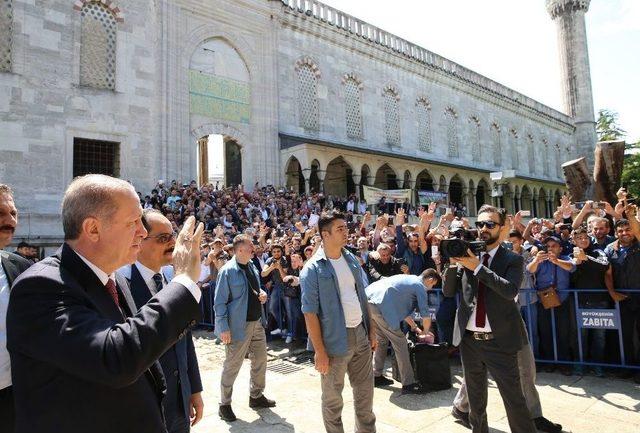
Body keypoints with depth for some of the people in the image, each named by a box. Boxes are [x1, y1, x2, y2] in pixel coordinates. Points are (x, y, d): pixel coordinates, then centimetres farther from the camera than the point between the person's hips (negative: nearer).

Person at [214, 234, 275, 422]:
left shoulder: (252, 267, 7)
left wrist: (262, 293, -1)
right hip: (239, 326, -8)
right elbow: (219, 302, -15)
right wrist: (224, 328, -18)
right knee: (232, 366, 5)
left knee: (260, 360, 17)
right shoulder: (228, 271, -16)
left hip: (257, 322, 8)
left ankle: (256, 396, 36)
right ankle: (224, 404, 23)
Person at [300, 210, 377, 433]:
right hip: (335, 339, -6)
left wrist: (371, 330, 10)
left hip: (360, 334, 6)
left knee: (365, 389, 20)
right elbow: (310, 313, -15)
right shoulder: (313, 270, -15)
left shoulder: (352, 259, 4)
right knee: (332, 397, 13)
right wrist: (320, 351, -16)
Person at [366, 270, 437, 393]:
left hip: (367, 301, 9)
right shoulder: (420, 286, 7)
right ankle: (408, 384, 8)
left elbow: (402, 307, 38)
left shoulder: (408, 279, 31)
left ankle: (376, 376, 33)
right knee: (400, 342, 2)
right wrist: (425, 333, 26)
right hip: (380, 305, -9)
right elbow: (426, 316, 7)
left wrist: (415, 327, 40)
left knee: (382, 340, 24)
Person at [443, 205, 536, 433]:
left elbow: (510, 290, -21)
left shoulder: (513, 259, -3)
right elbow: (448, 291, 3)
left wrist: (477, 266, -23)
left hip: (499, 341, -3)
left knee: (514, 401, 3)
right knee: (475, 400, 20)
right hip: (469, 340, 4)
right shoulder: (467, 253, 4)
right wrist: (454, 263, -11)